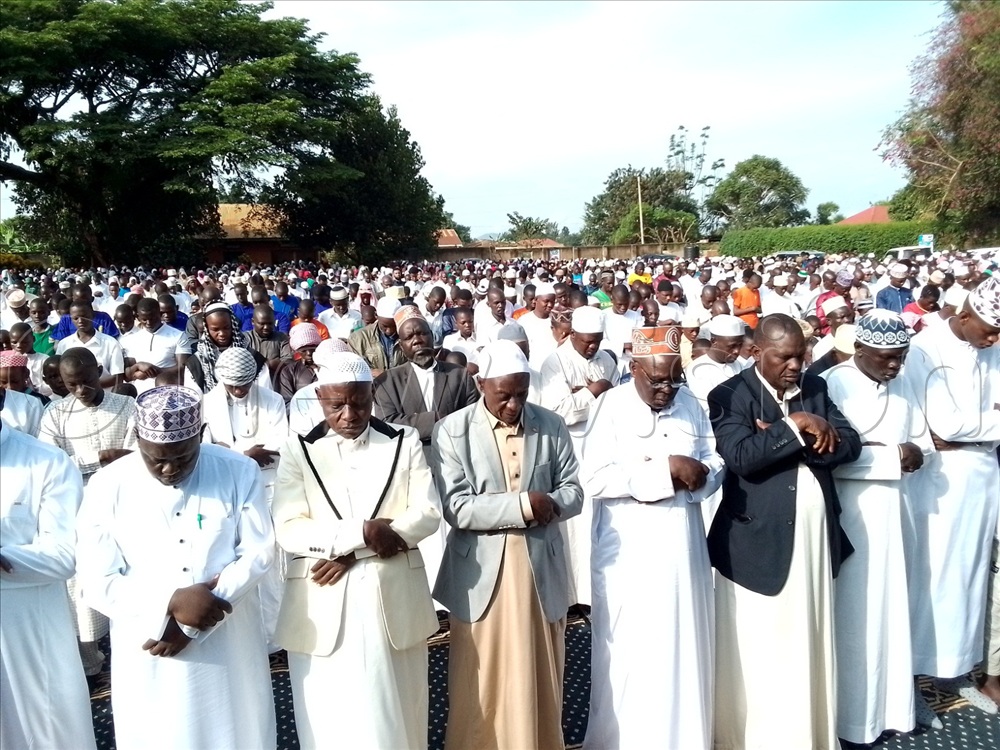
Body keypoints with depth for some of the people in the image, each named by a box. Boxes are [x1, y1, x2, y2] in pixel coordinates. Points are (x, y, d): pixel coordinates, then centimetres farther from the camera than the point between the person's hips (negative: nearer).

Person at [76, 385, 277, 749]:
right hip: (147, 652, 0)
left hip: (229, 645, 1)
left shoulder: (239, 471, -9)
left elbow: (258, 551, -8)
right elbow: (96, 582, -9)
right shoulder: (108, 486, -9)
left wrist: (194, 625, -15)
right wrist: (171, 602, -24)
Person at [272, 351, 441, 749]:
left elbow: (427, 514, -5)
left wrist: (351, 553, -12)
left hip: (393, 598, 1)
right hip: (324, 605, 0)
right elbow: (288, 530, -7)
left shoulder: (404, 441, 3)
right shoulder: (298, 450, 1)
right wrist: (361, 532, -19)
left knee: (396, 713, 11)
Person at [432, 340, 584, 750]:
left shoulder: (552, 426, 2)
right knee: (483, 680, 9)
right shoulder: (451, 431, -7)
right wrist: (522, 504, -22)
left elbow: (574, 493, 3)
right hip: (481, 572, -2)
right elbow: (457, 508, -14)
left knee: (540, 675, 16)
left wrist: (549, 504, -20)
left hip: (540, 569, 3)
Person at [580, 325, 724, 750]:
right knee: (630, 653, 5)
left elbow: (716, 465, 10)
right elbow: (594, 477, -18)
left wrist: (700, 474, -13)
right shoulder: (611, 405, -9)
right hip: (629, 552, -4)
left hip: (682, 549, 5)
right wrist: (665, 467, -17)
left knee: (684, 647, 13)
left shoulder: (692, 404, 7)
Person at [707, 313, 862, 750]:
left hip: (815, 536, 5)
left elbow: (850, 444, 0)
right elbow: (742, 456, -22)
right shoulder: (729, 396, -8)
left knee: (810, 642, 16)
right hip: (759, 540, -5)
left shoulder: (816, 388, 9)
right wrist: (796, 426, -18)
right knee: (759, 649, 5)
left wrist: (791, 439, -13)